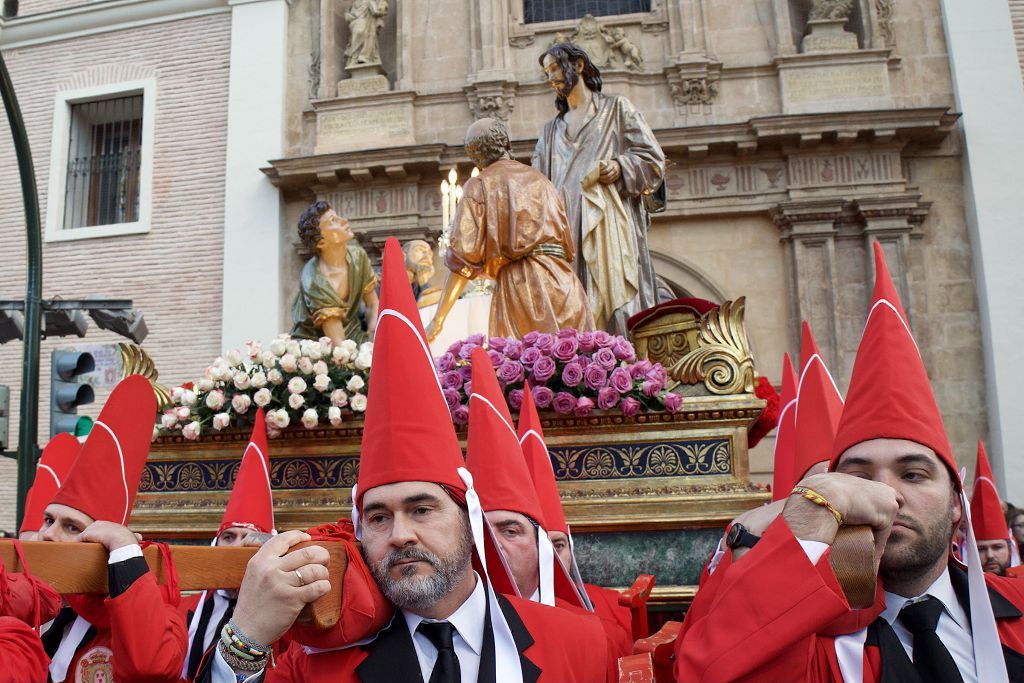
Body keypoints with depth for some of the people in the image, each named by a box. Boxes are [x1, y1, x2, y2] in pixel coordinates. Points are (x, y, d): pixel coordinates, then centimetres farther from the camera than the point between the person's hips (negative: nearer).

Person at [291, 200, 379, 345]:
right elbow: (337, 343, -26)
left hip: (350, 332, 6)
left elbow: (372, 304, 1)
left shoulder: (357, 256, -10)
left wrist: (372, 339, -14)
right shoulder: (314, 282, -28)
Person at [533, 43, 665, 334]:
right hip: (568, 230, 4)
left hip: (610, 223, -4)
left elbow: (653, 159, 7)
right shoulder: (551, 130, 29)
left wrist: (621, 167, -11)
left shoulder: (616, 108, 15)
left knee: (618, 300, -14)